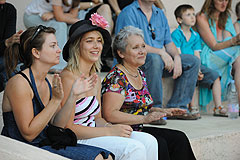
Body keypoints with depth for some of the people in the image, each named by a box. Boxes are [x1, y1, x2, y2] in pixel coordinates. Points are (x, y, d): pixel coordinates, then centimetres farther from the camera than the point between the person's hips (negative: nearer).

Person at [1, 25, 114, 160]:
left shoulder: (50, 81, 8)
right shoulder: (19, 83, -16)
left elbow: (57, 125, 4)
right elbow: (28, 134, -19)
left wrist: (73, 95, -7)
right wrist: (56, 100, -22)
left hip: (46, 144, 8)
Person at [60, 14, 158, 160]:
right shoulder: (68, 77, -14)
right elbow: (67, 128, -17)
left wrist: (111, 126, -5)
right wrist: (109, 131, -17)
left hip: (92, 134, 8)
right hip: (75, 142, -8)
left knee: (149, 141, -10)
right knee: (134, 148, -24)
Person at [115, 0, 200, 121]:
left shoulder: (160, 14, 16)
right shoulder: (129, 13, -8)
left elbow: (168, 42, 14)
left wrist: (177, 57, -7)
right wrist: (161, 52, -25)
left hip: (161, 60, 8)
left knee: (193, 61, -2)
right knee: (154, 59, -39)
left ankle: (177, 107, -3)